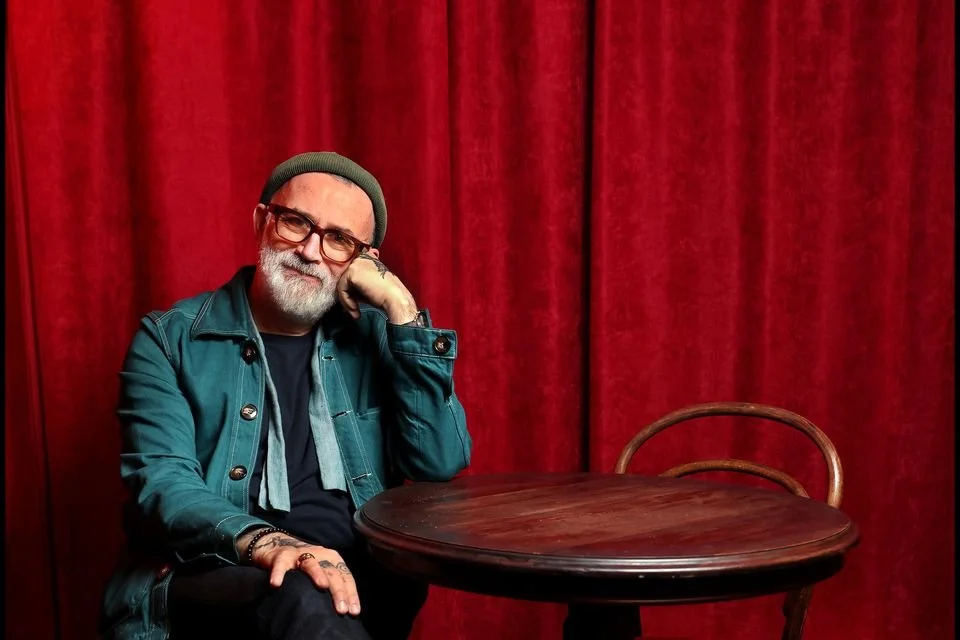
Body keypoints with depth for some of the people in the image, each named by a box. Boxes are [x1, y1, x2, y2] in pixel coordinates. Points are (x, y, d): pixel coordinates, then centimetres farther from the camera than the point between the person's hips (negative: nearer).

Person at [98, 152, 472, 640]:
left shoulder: (374, 338, 14)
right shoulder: (170, 339, 7)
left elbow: (441, 464, 1)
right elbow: (162, 482, -7)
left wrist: (402, 310, -3)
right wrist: (264, 543, -27)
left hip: (355, 579, 4)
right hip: (212, 580, -4)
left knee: (305, 597, -30)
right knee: (300, 597, -35)